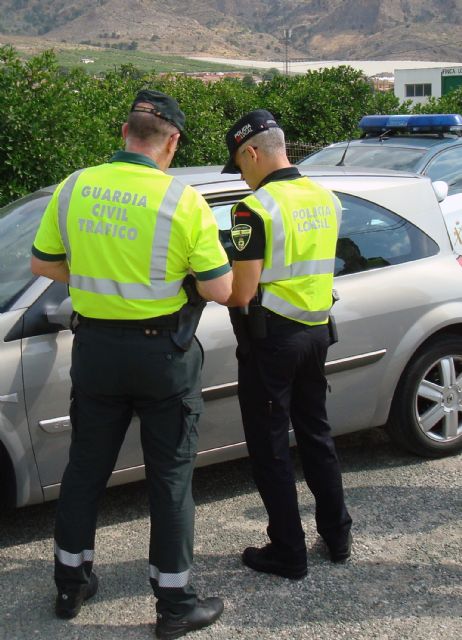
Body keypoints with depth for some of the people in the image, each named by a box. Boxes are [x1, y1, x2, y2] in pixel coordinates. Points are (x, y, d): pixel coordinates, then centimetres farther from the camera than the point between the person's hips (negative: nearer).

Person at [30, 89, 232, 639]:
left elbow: (42, 263, 6)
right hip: (162, 352, -3)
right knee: (170, 477, 8)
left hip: (94, 346, 4)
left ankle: (70, 582, 33)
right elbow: (219, 290, -13)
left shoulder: (73, 188, -3)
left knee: (85, 468, 19)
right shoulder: (184, 201, -14)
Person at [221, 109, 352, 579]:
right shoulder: (326, 200, 5)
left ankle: (288, 552, 15)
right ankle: (337, 535, 30)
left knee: (269, 447, 5)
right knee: (315, 433, 20)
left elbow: (241, 295, -20)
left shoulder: (256, 209, -19)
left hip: (271, 337, -7)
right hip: (316, 330, 8)